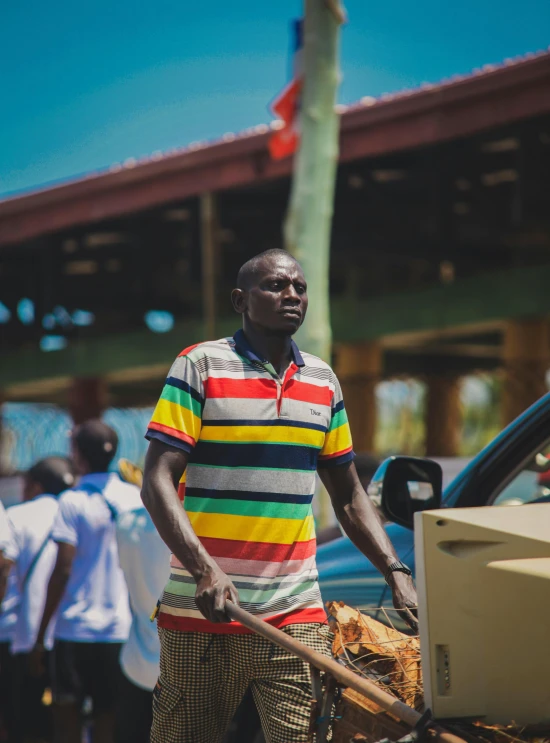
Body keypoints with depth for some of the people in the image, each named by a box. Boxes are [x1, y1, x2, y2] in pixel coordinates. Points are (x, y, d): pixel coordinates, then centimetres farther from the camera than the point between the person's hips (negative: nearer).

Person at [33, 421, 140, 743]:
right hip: (123, 630, 3)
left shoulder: (72, 502, -6)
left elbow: (62, 570, -10)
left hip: (75, 628, -3)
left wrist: (41, 634, -5)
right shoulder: (137, 498, 5)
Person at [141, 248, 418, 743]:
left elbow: (349, 497, 20)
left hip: (296, 615, 4)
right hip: (202, 610, -3)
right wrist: (204, 570, -22)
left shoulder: (323, 381, 14)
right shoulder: (201, 366, -2)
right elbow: (158, 483, -9)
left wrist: (396, 572, 6)